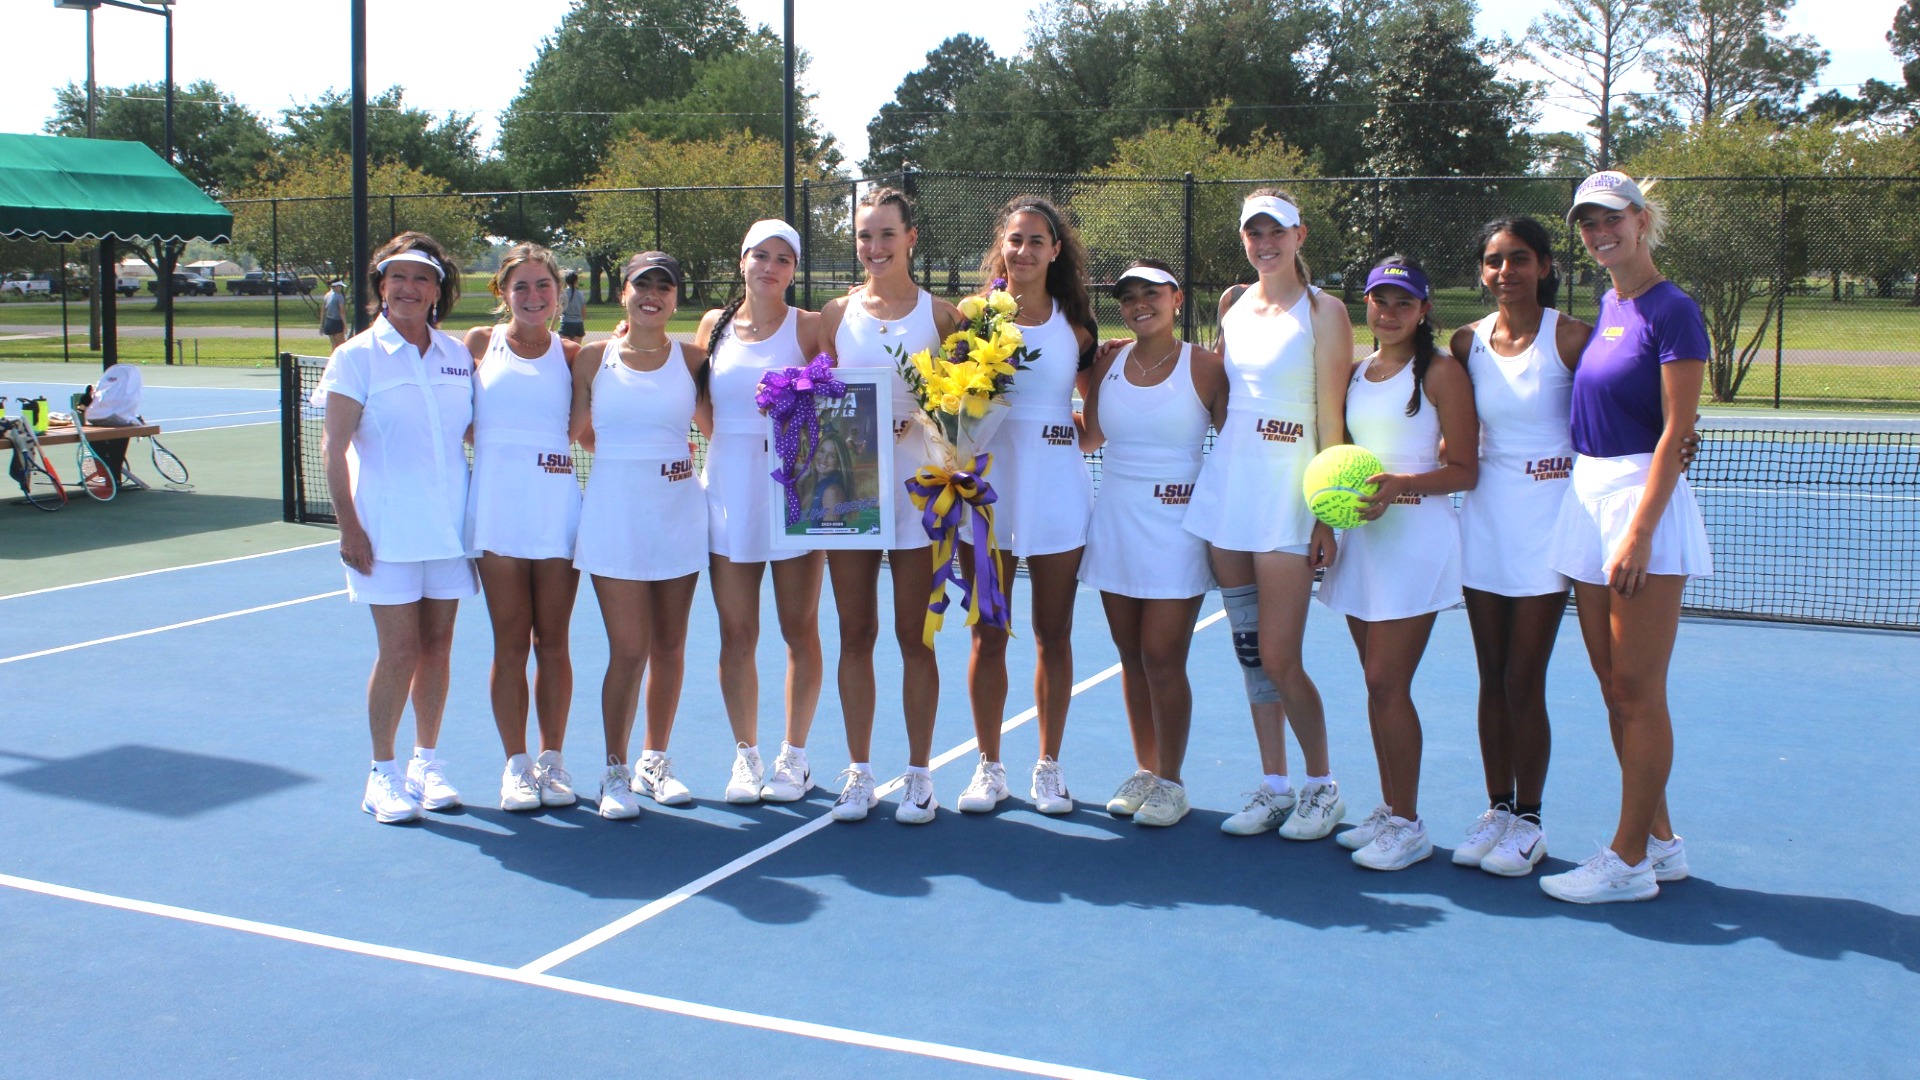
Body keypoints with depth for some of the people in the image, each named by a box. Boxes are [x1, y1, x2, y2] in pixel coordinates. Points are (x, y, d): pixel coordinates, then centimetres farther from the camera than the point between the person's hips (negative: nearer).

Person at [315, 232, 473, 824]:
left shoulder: (458, 354, 8)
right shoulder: (358, 357, -3)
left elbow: (474, 431, 15)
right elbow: (334, 447, -5)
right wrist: (349, 525, -11)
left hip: (450, 524, 4)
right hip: (387, 530, -4)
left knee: (437, 646, 8)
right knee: (399, 651, -4)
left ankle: (426, 763, 22)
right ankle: (383, 774, 10)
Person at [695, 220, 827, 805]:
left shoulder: (810, 326, 1)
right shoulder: (714, 325, 10)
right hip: (729, 489, 3)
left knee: (799, 630, 3)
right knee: (737, 635, 5)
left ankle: (794, 758, 15)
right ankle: (745, 755, 17)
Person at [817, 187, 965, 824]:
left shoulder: (941, 315, 2)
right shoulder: (836, 313, 8)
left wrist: (911, 425, -14)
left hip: (916, 480, -2)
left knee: (914, 635, 3)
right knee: (855, 633, 5)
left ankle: (919, 776, 13)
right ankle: (858, 773, 15)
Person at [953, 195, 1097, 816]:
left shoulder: (1075, 324, 6)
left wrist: (1078, 433, -6)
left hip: (1057, 491, 1)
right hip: (987, 486, 0)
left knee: (1053, 637, 7)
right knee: (988, 638, 4)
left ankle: (1048, 767, 19)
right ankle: (989, 768, 17)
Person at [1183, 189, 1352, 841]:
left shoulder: (1323, 311, -5)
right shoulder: (1233, 304, 11)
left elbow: (1332, 419, -8)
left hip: (1288, 492, -5)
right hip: (1226, 484, 6)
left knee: (1278, 659, -6)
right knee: (1249, 652, 9)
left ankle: (1322, 787, 14)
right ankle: (1273, 787, 20)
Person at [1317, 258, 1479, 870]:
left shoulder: (1441, 371, -6)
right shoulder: (1355, 371, 12)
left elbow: (1464, 471, -9)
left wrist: (1401, 485, -23)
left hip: (1416, 537, -6)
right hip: (1360, 536, 6)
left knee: (1388, 685, -8)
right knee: (1378, 685, 10)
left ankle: (1409, 825, 2)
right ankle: (1389, 812, 20)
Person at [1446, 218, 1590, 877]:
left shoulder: (1571, 338, -7)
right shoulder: (1467, 343, 6)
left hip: (1546, 519, -4)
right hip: (1485, 513, 4)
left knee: (1524, 682, -2)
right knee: (1492, 679, 10)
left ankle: (1528, 822, 13)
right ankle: (1497, 809, 22)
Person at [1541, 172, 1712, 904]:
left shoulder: (1672, 311, -10)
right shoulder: (1605, 306, 14)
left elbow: (1676, 432, -15)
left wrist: (1639, 532, -20)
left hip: (1643, 501, -8)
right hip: (1586, 496, 8)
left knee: (1638, 693, -2)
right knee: (1615, 690, 12)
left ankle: (1630, 860, 6)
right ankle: (1660, 841, 23)